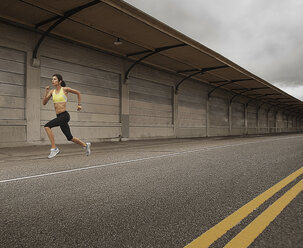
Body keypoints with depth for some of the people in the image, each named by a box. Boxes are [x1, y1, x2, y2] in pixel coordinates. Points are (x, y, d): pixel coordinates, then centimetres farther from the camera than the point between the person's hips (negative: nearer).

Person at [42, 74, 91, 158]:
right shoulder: (52, 91, 10)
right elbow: (44, 103, 6)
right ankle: (85, 145, 34)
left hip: (64, 116, -7)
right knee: (69, 137, 14)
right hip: (59, 116, 7)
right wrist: (46, 93, -6)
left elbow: (78, 93, 10)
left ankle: (54, 148, -15)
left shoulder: (65, 89, -3)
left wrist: (79, 105, 10)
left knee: (47, 126, -22)